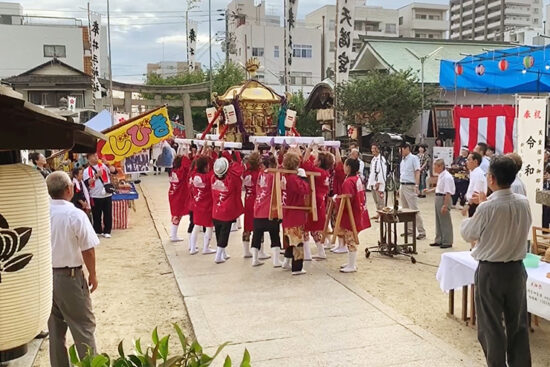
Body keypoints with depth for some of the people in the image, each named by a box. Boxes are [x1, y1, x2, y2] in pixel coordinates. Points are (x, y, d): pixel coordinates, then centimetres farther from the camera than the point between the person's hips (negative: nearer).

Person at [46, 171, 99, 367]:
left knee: (54, 325, 19)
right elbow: (88, 250, -14)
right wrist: (92, 274, 1)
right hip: (69, 276, -5)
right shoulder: (76, 215, -18)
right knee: (83, 325, 9)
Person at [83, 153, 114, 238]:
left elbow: (114, 170, -9)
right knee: (96, 215, 6)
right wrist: (96, 176, -20)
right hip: (95, 196, -1)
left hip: (107, 195, 1)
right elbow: (87, 183, -12)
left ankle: (107, 231, 13)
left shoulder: (103, 166, 5)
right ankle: (97, 231, 18)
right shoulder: (87, 171, 1)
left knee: (108, 214, 4)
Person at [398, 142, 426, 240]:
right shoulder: (402, 160, 16)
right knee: (405, 209, 11)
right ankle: (409, 229, 20)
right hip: (402, 186, 8)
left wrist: (416, 186, -23)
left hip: (410, 186, -8)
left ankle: (422, 232, -6)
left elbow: (417, 172, -14)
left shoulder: (414, 158, -7)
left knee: (414, 209, -9)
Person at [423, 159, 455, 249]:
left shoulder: (447, 177, -20)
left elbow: (448, 193, -22)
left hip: (444, 199, -10)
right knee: (438, 221, 17)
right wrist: (430, 190, 20)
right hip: (438, 198, 10)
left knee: (445, 221, 1)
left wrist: (445, 205, -24)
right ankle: (439, 240, 28)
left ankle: (447, 242, 12)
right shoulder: (440, 176, 8)